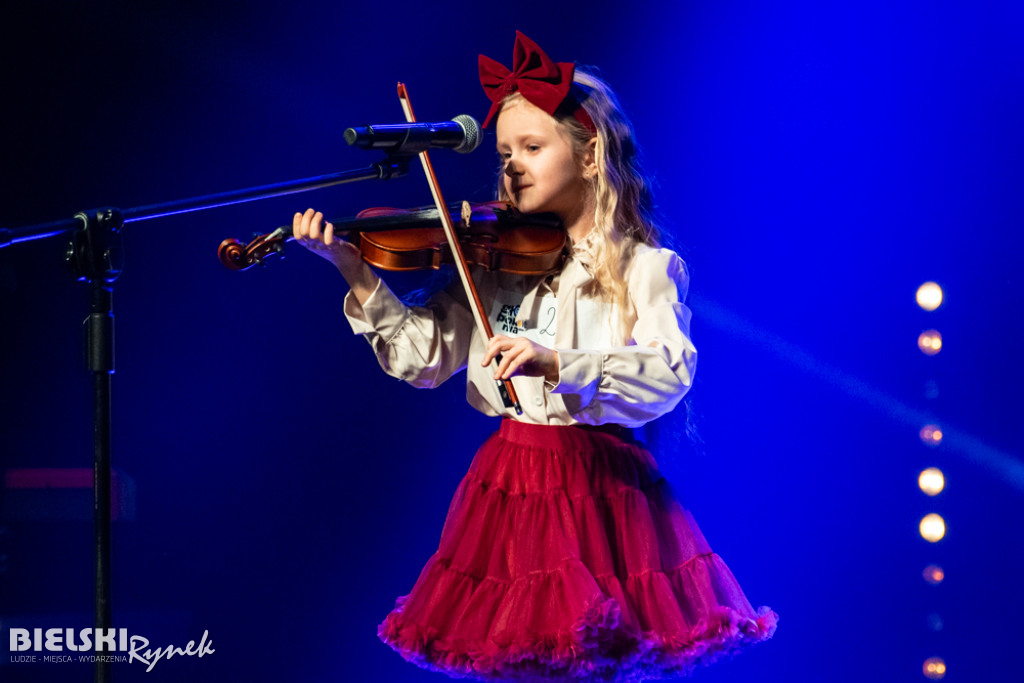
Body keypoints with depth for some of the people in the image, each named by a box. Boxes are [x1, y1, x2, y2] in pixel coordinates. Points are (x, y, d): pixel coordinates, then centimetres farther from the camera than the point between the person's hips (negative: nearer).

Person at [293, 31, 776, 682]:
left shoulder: (645, 268, -4)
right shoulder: (494, 260, 9)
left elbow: (670, 373, -20)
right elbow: (423, 356, 3)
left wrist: (556, 363, -35)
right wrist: (359, 277, -11)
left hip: (601, 491, -4)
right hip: (507, 492, 4)